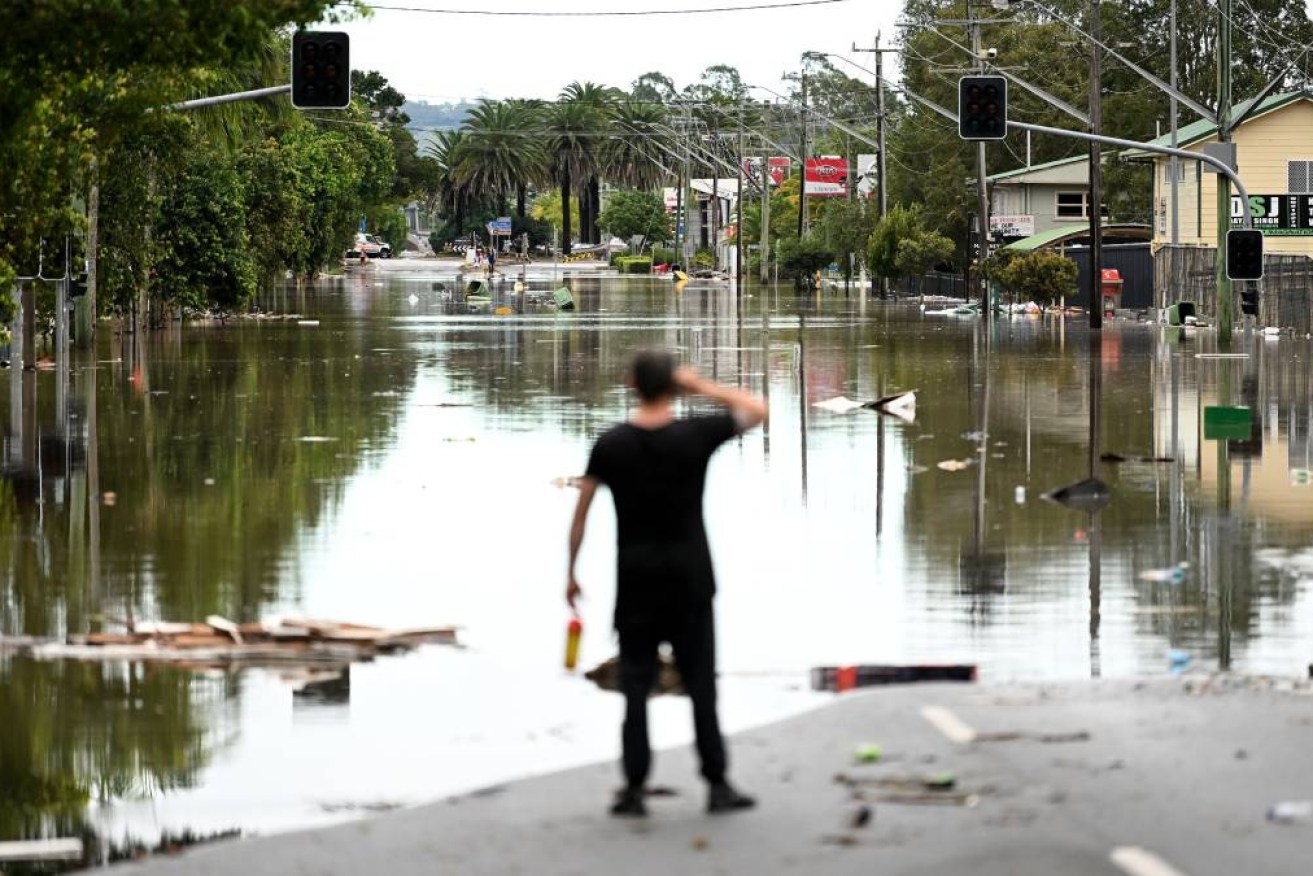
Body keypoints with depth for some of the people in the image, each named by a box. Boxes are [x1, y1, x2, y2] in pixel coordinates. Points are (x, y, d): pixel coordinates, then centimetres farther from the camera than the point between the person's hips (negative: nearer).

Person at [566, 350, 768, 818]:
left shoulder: (611, 444, -3)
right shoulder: (695, 435, -8)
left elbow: (580, 512, -1)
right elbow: (756, 409, 5)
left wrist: (571, 573, 7)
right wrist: (701, 386, 4)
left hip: (635, 579, 1)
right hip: (689, 577, -1)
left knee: (635, 683, 5)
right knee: (700, 682, 4)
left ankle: (634, 787, 3)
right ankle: (717, 784, 5)